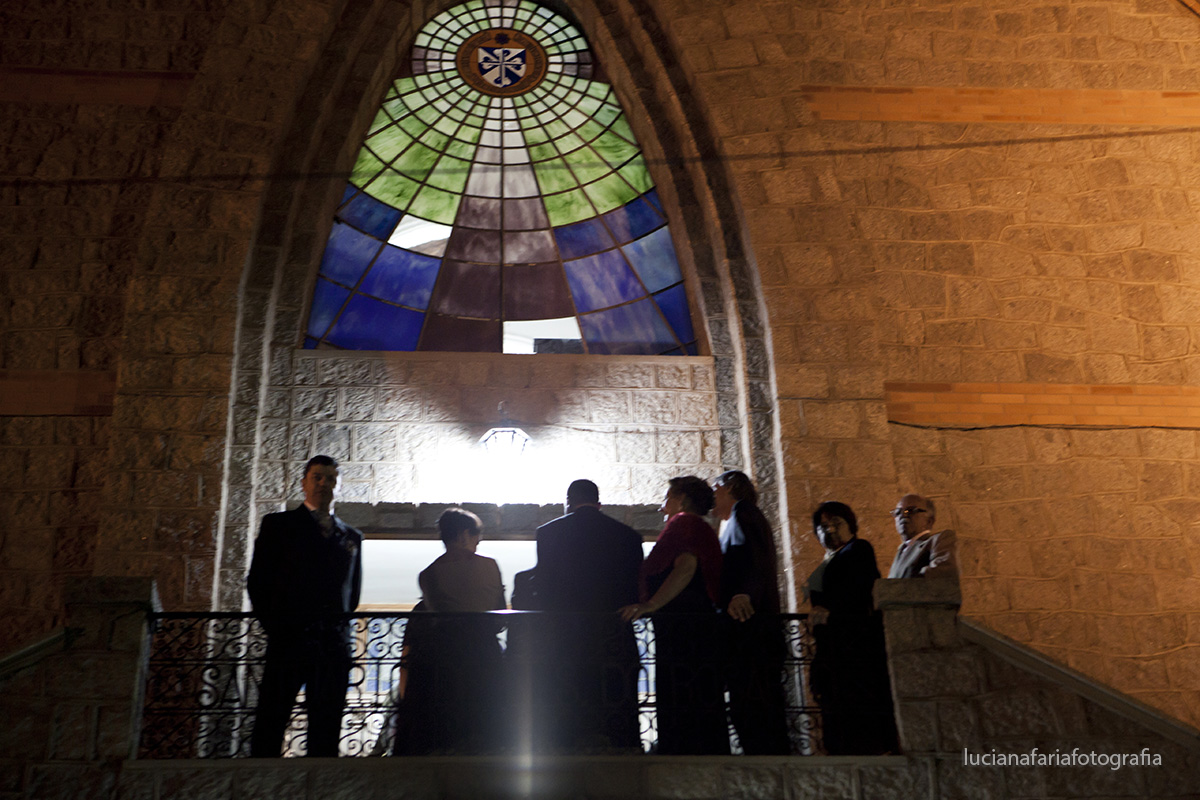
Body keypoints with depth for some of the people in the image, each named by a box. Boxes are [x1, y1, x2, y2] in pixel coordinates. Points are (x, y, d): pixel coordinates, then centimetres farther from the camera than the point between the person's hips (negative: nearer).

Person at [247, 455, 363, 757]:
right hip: (288, 641, -2)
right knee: (270, 724, -4)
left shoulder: (352, 537, 17)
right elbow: (257, 582, 6)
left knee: (326, 732, 3)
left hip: (334, 645, 3)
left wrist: (339, 628, 9)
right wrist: (275, 627, 0)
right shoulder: (278, 525, 9)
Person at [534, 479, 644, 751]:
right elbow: (637, 593, 5)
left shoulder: (548, 532, 1)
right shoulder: (628, 535, 5)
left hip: (563, 643, -1)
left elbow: (543, 591, 0)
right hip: (615, 644, 1)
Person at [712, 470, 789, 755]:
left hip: (748, 627, -10)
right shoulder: (741, 519, 27)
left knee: (750, 707, -12)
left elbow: (754, 556, -20)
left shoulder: (742, 513, -2)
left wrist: (743, 593, -36)